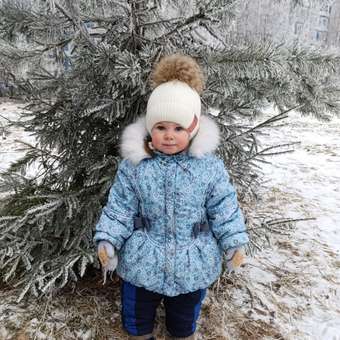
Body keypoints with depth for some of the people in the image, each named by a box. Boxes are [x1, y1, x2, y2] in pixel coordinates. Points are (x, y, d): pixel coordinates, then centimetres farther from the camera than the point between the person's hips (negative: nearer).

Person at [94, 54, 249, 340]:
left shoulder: (210, 167, -12)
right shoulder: (133, 166, -12)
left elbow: (224, 209, -3)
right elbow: (119, 208, -6)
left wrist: (234, 243, -6)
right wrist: (107, 240, -14)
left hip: (193, 266, 0)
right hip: (141, 263, 1)